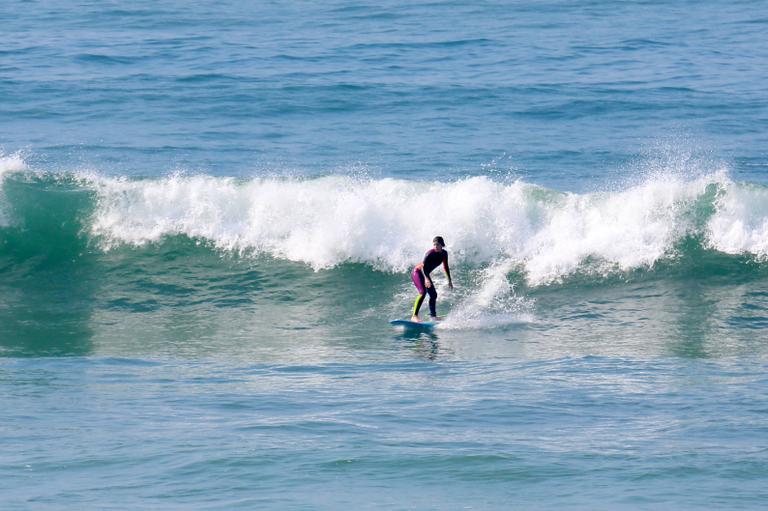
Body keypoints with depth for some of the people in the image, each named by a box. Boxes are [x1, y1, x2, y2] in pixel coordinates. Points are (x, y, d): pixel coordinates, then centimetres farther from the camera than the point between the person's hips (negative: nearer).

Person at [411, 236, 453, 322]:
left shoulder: (444, 253, -3)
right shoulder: (430, 253, -26)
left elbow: (445, 267, 11)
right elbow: (423, 266, -32)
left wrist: (449, 280, 11)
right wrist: (426, 278, -47)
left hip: (425, 274, 8)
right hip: (417, 272, -8)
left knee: (433, 295, 7)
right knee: (423, 292, -24)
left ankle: (433, 316, 17)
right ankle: (414, 316, -31)